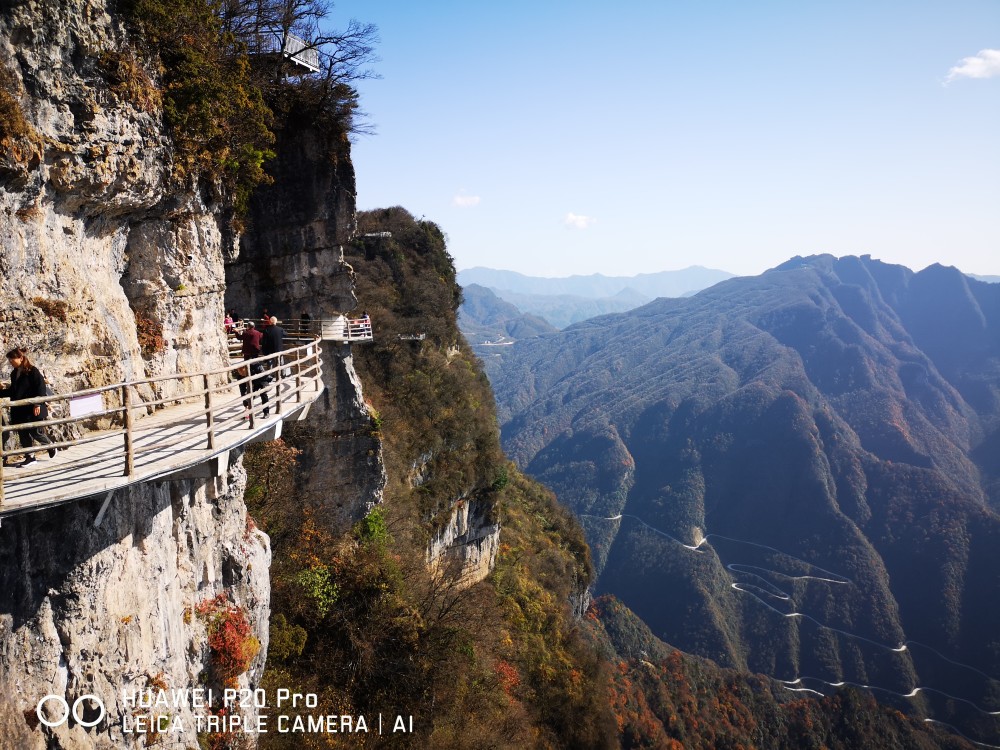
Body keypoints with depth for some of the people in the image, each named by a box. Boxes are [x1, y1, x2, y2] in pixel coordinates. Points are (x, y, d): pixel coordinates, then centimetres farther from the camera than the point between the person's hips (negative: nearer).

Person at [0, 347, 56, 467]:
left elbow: (40, 388, -15)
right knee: (23, 434, 7)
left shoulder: (33, 371, -12)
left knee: (36, 432, -3)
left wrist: (37, 404, -19)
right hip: (19, 411, 8)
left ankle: (50, 446, 23)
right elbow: (12, 391, 21)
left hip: (32, 410, -7)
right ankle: (30, 457, 16)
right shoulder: (14, 373, 12)